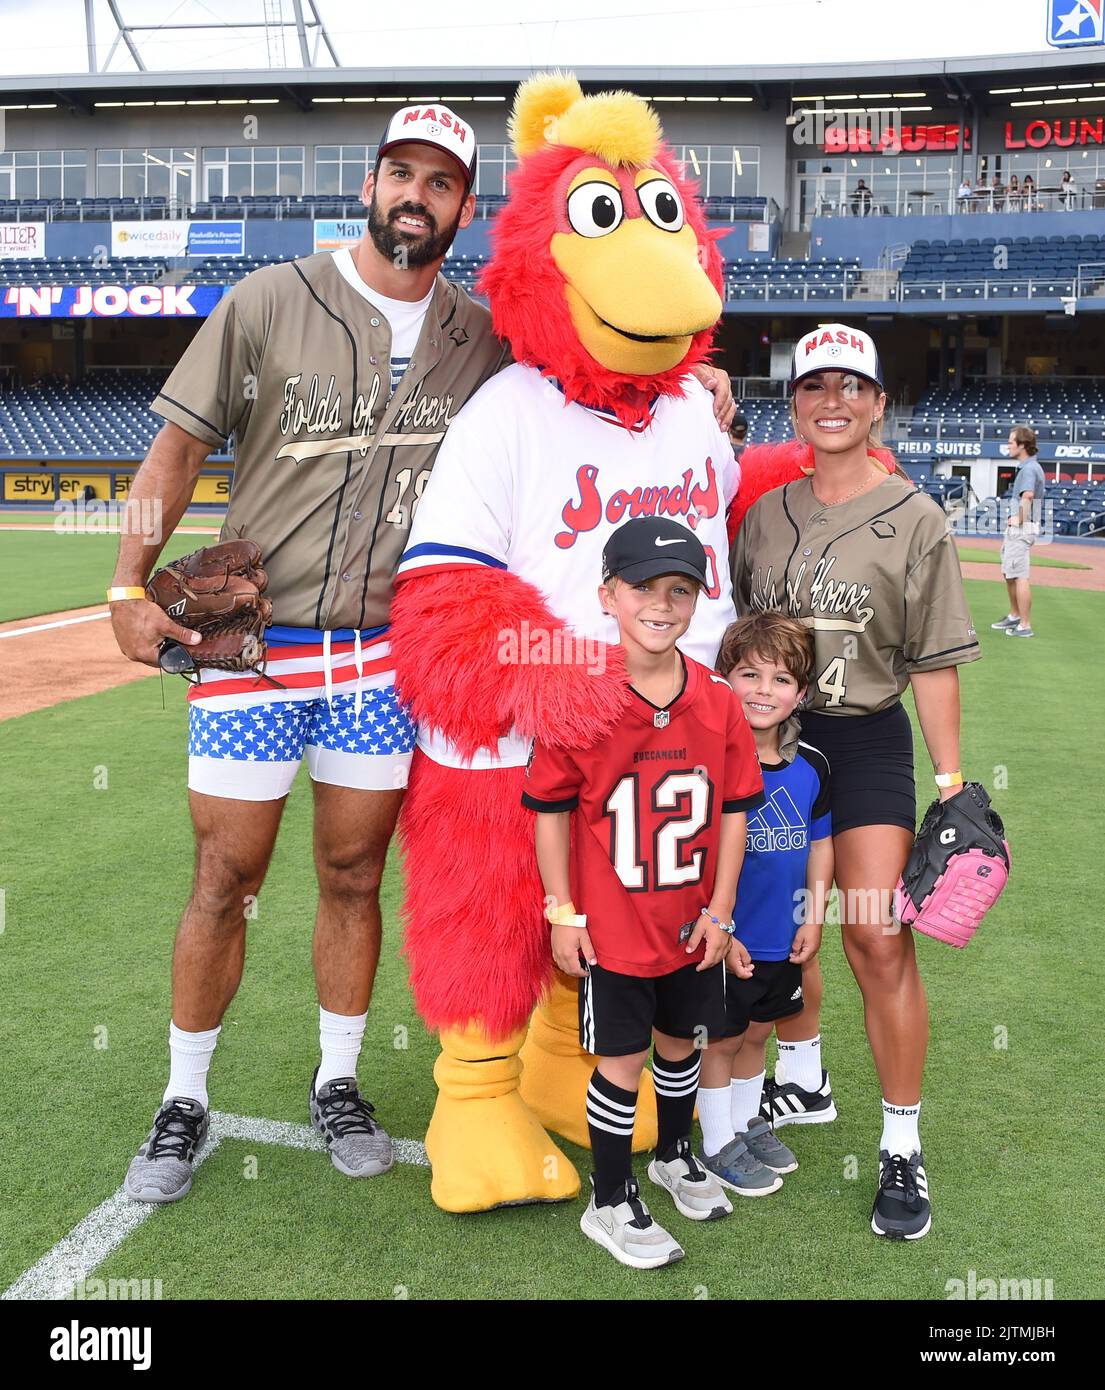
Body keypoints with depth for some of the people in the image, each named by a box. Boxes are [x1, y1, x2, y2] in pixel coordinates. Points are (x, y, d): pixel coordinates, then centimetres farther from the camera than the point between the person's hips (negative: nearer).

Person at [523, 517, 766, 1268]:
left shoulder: (718, 701, -6)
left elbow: (735, 810, 0)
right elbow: (551, 811, -9)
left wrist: (720, 910, -1)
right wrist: (563, 912, -8)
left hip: (693, 921, 4)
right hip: (611, 925, -4)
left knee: (680, 1042, 22)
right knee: (621, 1060, 6)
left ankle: (675, 1155, 48)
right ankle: (611, 1202, 27)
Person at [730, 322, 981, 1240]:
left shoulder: (913, 516, -2)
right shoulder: (768, 511, 8)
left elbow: (934, 661, -4)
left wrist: (952, 781, -6)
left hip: (867, 742, -3)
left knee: (879, 937, -9)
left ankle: (903, 1147, 4)